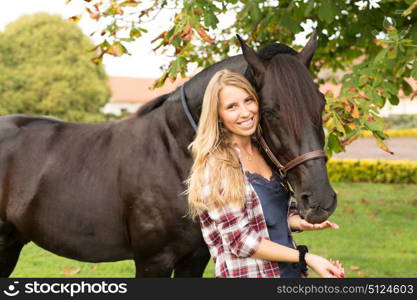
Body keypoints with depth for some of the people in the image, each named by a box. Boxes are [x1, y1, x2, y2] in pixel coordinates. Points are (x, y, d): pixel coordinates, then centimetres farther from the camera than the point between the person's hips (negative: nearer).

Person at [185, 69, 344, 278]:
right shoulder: (215, 165, -15)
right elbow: (240, 241, -18)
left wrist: (300, 222, -7)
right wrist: (306, 258, -22)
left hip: (292, 270, 6)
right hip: (248, 272, -6)